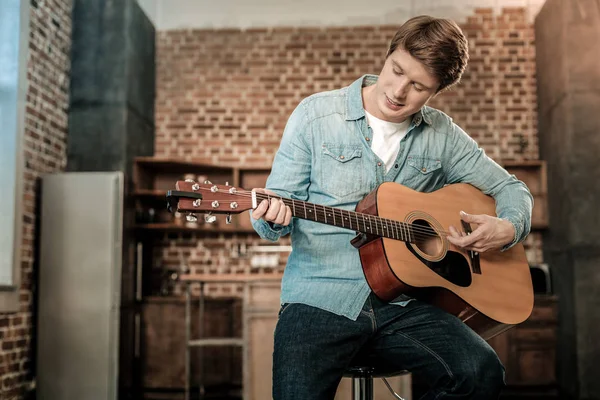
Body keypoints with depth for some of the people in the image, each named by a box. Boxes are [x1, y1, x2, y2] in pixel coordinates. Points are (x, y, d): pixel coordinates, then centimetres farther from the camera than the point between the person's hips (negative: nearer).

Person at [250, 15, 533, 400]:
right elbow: (277, 205, 3)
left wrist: (507, 228, -3)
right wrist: (273, 217, -21)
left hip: (403, 304, 3)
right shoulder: (315, 115, 2)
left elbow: (512, 189, 19)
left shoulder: (441, 134, 10)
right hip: (321, 298, -3)